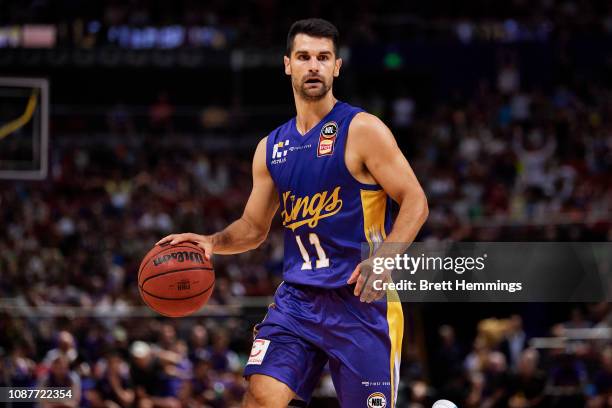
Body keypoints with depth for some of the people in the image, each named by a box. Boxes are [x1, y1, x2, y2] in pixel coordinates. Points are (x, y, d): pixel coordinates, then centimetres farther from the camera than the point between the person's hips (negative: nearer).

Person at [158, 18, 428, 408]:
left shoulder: (362, 130, -6)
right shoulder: (271, 148, 12)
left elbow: (415, 201, -9)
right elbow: (254, 227, 21)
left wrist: (384, 258, -24)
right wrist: (211, 242, 1)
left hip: (361, 298, -4)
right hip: (298, 298, 4)